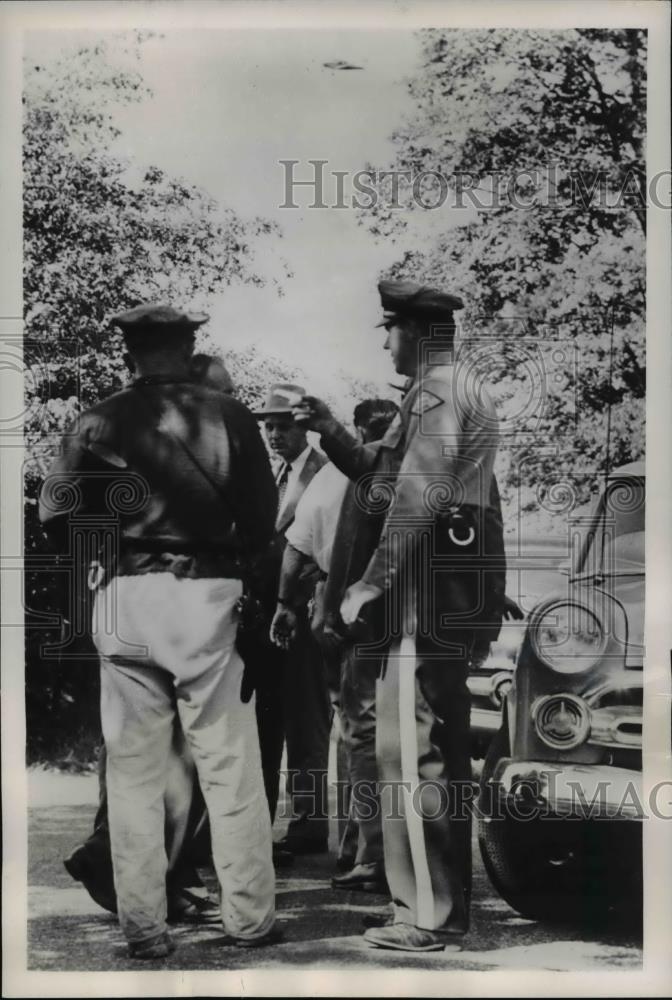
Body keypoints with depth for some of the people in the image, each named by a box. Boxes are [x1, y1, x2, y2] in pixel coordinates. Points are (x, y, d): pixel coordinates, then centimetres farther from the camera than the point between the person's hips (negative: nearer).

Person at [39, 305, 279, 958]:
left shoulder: (98, 422, 2)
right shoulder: (228, 416, 0)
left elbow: (55, 514, -2)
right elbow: (261, 522, 0)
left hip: (121, 599, 1)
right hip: (205, 595, -1)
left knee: (132, 771, 10)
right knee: (229, 768, 8)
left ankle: (142, 929, 17)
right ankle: (249, 920, 16)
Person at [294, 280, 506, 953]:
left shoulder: (437, 390, -8)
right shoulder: (462, 390, 25)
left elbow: (420, 497, -21)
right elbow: (387, 487, 25)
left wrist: (368, 582, -18)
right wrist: (330, 432, 21)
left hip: (428, 591, -11)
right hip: (451, 595, 11)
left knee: (408, 752, -8)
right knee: (441, 753, 14)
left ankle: (425, 916, -2)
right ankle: (449, 904, 23)